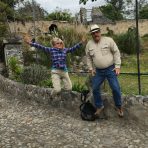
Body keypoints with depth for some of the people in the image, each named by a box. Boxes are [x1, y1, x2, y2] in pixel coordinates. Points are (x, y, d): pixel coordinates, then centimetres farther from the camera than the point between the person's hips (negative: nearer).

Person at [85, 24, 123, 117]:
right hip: (98, 71, 4)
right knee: (95, 89, 4)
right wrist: (91, 68, 5)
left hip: (110, 69, -3)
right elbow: (88, 58, 13)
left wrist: (117, 66, -10)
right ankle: (99, 106, 24)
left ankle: (119, 107, 17)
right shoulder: (89, 44, 3)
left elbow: (116, 53, -5)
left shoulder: (108, 40, -7)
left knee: (116, 88, -5)